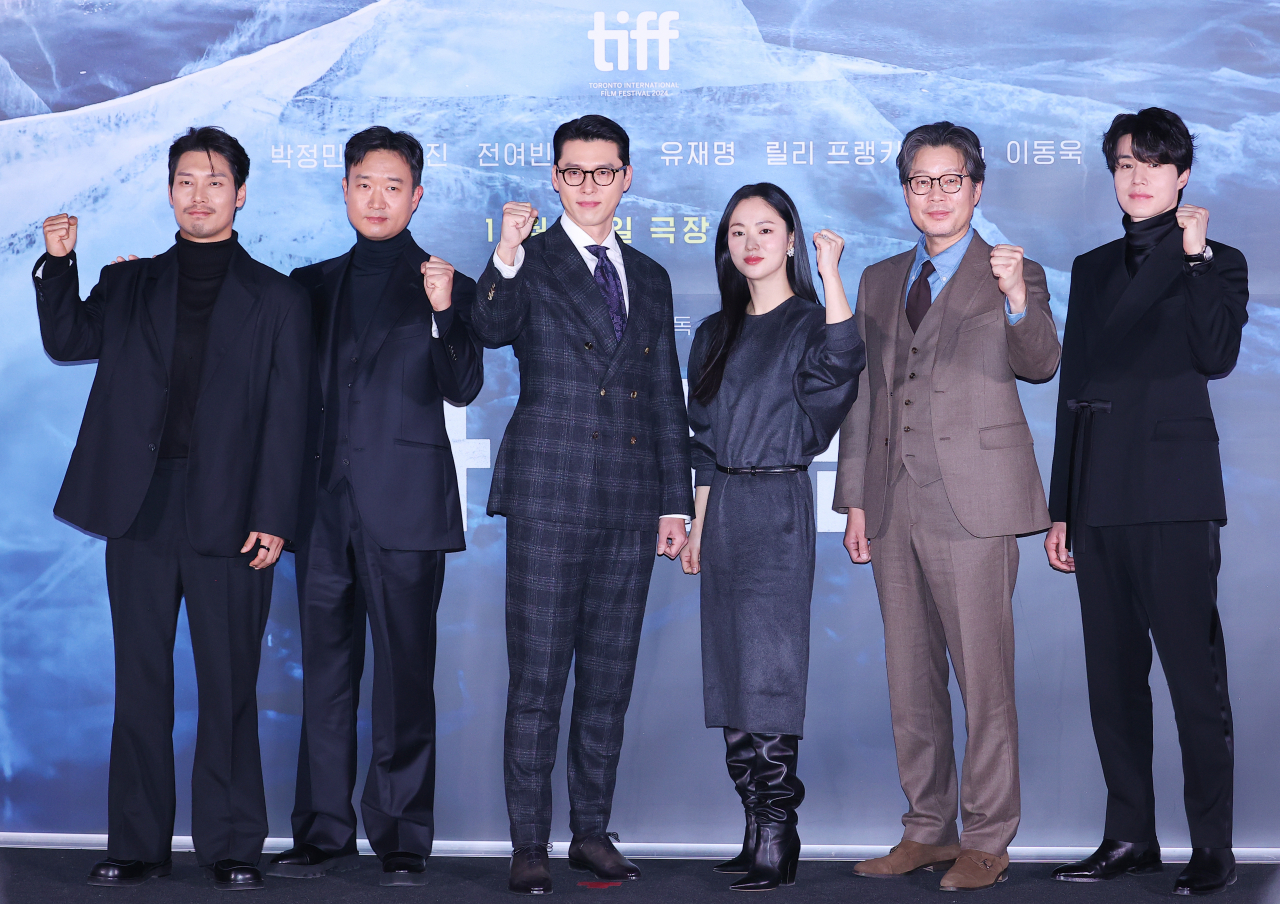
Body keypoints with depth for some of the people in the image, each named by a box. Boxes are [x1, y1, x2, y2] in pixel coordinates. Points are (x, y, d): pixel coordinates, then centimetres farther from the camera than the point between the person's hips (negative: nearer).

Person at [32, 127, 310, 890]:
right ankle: (137, 844, 15)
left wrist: (273, 517, -7)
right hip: (139, 511, 3)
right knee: (140, 682, 6)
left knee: (229, 686, 2)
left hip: (230, 519, -2)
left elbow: (287, 417, 1)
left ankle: (232, 845, 11)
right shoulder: (130, 284, 16)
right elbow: (68, 341, 6)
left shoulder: (278, 299, 6)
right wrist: (59, 262, -7)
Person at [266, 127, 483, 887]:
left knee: (404, 677, -1)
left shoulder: (445, 285, 4)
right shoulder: (315, 284, 16)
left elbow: (463, 389, -8)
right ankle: (325, 831, 17)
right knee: (326, 674, 8)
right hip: (326, 507, 4)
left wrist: (444, 312, -22)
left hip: (404, 509, -4)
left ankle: (404, 839, 6)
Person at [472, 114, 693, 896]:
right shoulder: (531, 265, 2)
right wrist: (507, 260, -37)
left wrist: (676, 499, 13)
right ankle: (529, 844, 6)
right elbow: (494, 329, -19)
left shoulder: (650, 279, 17)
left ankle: (593, 832, 20)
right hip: (550, 498, -5)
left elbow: (667, 398, 17)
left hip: (630, 507, 5)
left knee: (610, 678, 9)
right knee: (538, 678, -2)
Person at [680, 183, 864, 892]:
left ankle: (777, 839, -5)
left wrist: (829, 269, -24)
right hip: (722, 511, 6)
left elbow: (841, 361, -27)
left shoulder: (807, 324, -2)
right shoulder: (716, 334, 15)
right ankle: (757, 829, 12)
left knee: (768, 671, -10)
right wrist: (698, 524, 13)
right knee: (728, 674, 6)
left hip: (777, 510, -6)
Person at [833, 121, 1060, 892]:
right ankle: (927, 830, 22)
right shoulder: (880, 281, 16)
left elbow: (1041, 365, -16)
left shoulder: (1014, 274, 1)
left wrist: (1018, 300, -35)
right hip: (896, 507, 6)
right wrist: (855, 498, 12)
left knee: (985, 679, -2)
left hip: (973, 507, -5)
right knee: (910, 681, 11)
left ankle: (987, 841, 9)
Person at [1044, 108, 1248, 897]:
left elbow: (1217, 356, -13)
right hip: (1100, 498, 5)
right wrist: (1061, 508, 15)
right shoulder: (1094, 268, 19)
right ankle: (1131, 836, 15)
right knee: (1113, 674, 7)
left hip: (1174, 495, -5)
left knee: (1195, 670, -6)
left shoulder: (1219, 263, 6)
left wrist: (1194, 255, -11)